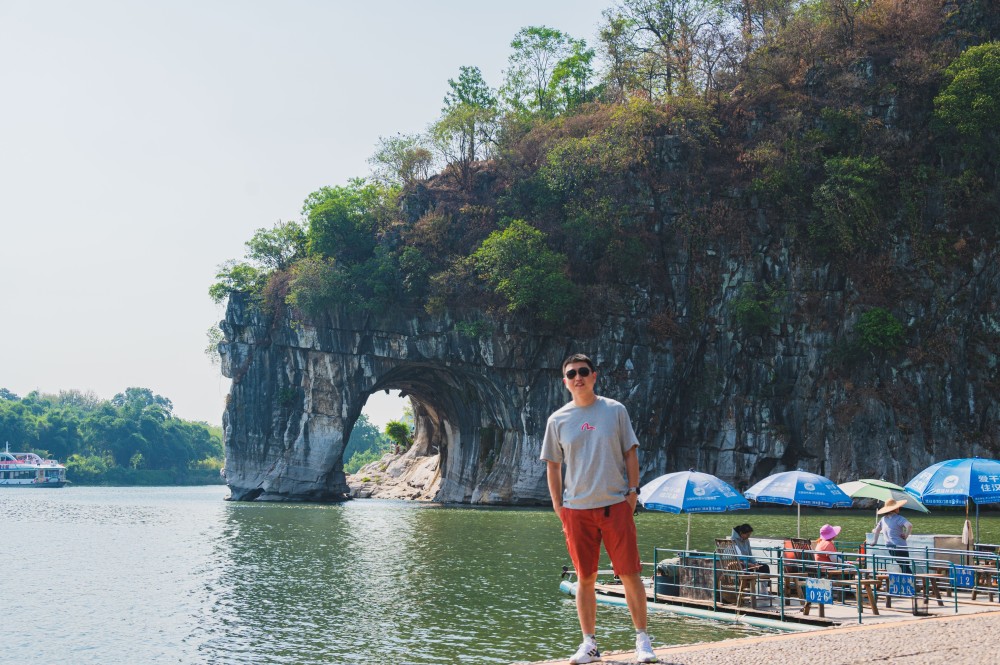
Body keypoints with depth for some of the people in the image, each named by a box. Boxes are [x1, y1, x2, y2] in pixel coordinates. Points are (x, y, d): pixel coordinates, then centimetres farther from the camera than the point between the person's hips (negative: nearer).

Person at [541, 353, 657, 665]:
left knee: (630, 574, -3)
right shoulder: (557, 420, 6)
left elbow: (631, 453, 7)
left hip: (616, 504, -1)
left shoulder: (615, 410, 4)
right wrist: (558, 506, 3)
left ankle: (642, 639, 9)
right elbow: (553, 466, 10)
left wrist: (633, 491, -2)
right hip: (576, 509, 1)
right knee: (585, 578, 6)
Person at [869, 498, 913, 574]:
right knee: (906, 567, -6)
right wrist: (906, 536, -12)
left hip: (889, 546, 7)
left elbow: (876, 530, 19)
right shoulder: (899, 518, -11)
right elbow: (910, 526, -26)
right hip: (900, 546, -7)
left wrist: (874, 541, 30)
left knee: (902, 567, 14)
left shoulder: (883, 519, 10)